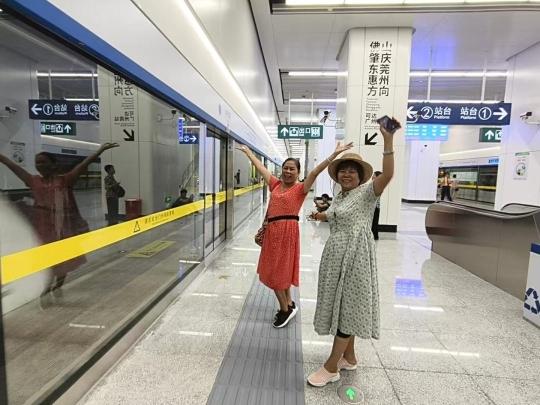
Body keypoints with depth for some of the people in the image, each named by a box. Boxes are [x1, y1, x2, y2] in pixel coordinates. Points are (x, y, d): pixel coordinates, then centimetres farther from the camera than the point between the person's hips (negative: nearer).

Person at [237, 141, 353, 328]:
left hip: (288, 229, -6)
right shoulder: (275, 184, 11)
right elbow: (260, 167, 20)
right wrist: (248, 151, 29)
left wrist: (334, 154, -27)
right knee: (277, 269, 16)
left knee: (278, 271, 1)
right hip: (272, 230, 6)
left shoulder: (300, 188, -3)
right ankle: (288, 304, 34)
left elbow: (314, 172, -16)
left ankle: (285, 308, 21)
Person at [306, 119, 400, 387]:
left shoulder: (367, 192, -11)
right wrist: (321, 216, 21)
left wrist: (388, 141, -38)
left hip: (354, 258, -8)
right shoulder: (338, 197, 12)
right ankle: (349, 357, 34)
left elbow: (388, 175, -30)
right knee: (341, 306, 16)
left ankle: (331, 367, 15)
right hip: (335, 257, 9)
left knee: (347, 307, 2)